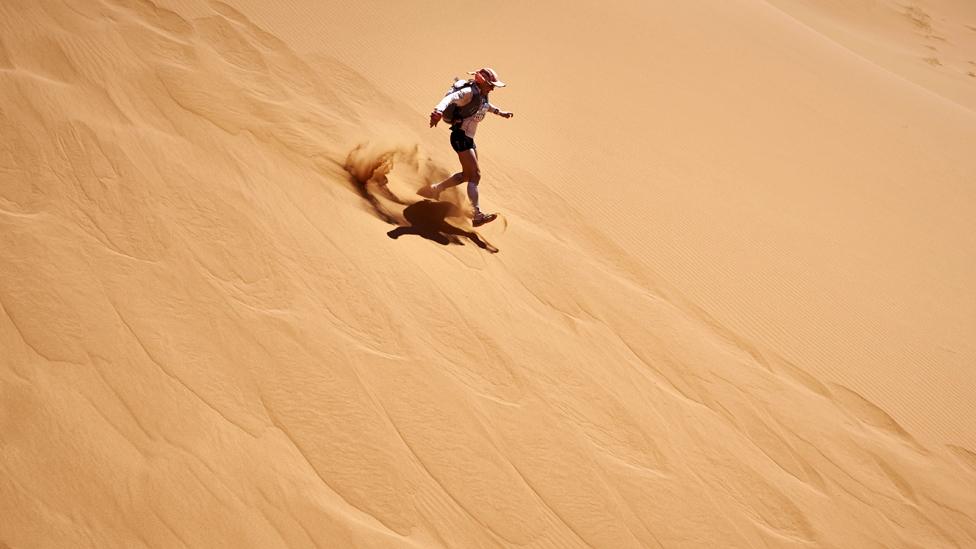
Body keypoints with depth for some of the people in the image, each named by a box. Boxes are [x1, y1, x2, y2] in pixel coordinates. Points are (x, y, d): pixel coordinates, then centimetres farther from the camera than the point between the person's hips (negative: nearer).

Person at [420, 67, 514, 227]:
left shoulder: (482, 95, 9)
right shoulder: (469, 92, -19)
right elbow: (450, 98, -36)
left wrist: (500, 112, 42)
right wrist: (438, 111, -55)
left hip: (469, 139, 10)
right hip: (460, 137, -10)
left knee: (467, 174, 18)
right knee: (475, 175, -14)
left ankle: (435, 189, 33)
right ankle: (478, 215, -16)